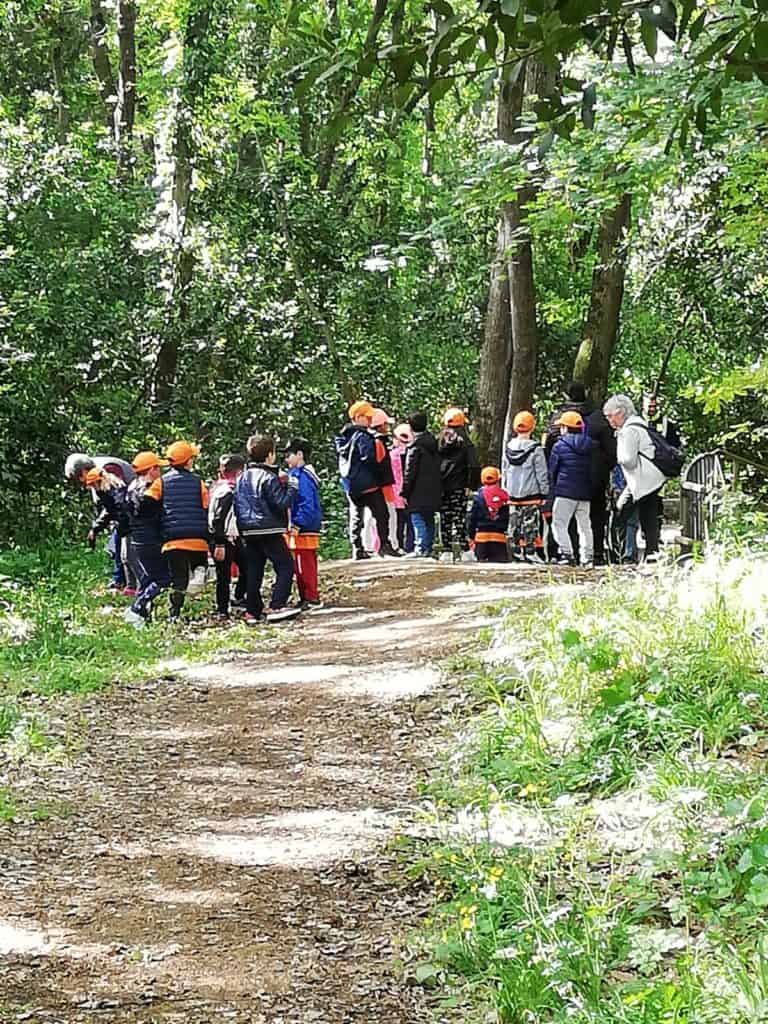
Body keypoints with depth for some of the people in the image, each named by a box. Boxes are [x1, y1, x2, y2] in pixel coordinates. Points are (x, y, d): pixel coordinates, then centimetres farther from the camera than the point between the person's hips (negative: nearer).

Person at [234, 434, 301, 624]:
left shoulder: (242, 478, 12)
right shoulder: (269, 478, -13)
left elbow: (237, 505, 16)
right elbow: (282, 503, -15)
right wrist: (292, 487, -3)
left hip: (249, 532, 8)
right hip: (269, 531, -8)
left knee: (253, 571, 10)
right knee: (285, 567, -4)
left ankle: (253, 612, 10)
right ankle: (277, 606, -16)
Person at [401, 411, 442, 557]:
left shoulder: (415, 446, -12)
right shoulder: (433, 443, 11)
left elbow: (409, 472, -12)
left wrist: (404, 492, -8)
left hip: (419, 492, -7)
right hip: (433, 490, 7)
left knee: (418, 519, -6)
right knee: (429, 519, 12)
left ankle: (421, 548, -12)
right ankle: (428, 547, 15)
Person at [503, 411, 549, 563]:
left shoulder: (508, 448, 4)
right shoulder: (535, 449, -11)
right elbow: (542, 474, -8)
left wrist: (506, 490, 21)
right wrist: (544, 493, -1)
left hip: (513, 494, 5)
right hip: (531, 494, -5)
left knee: (514, 524, 10)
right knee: (531, 524, -2)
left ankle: (516, 551, 13)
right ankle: (530, 552, -4)